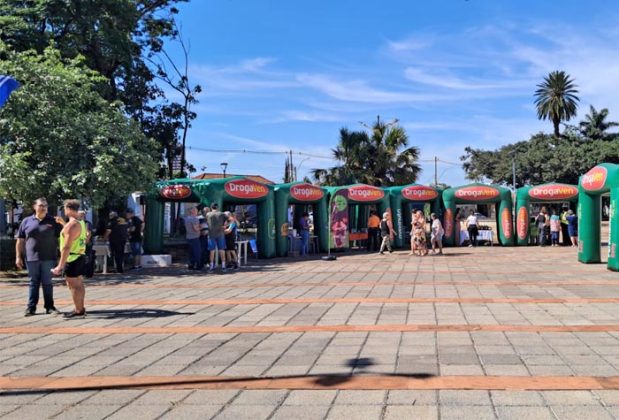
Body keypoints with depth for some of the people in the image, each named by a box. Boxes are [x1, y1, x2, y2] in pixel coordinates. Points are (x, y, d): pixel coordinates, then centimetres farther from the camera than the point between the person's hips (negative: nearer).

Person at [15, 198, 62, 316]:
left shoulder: (53, 221, 5)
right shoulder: (26, 221, 6)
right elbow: (20, 241, 7)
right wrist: (18, 257, 3)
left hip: (48, 258, 0)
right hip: (31, 258, 0)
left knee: (47, 283, 5)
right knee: (33, 283, 7)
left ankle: (49, 306, 11)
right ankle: (31, 307, 12)